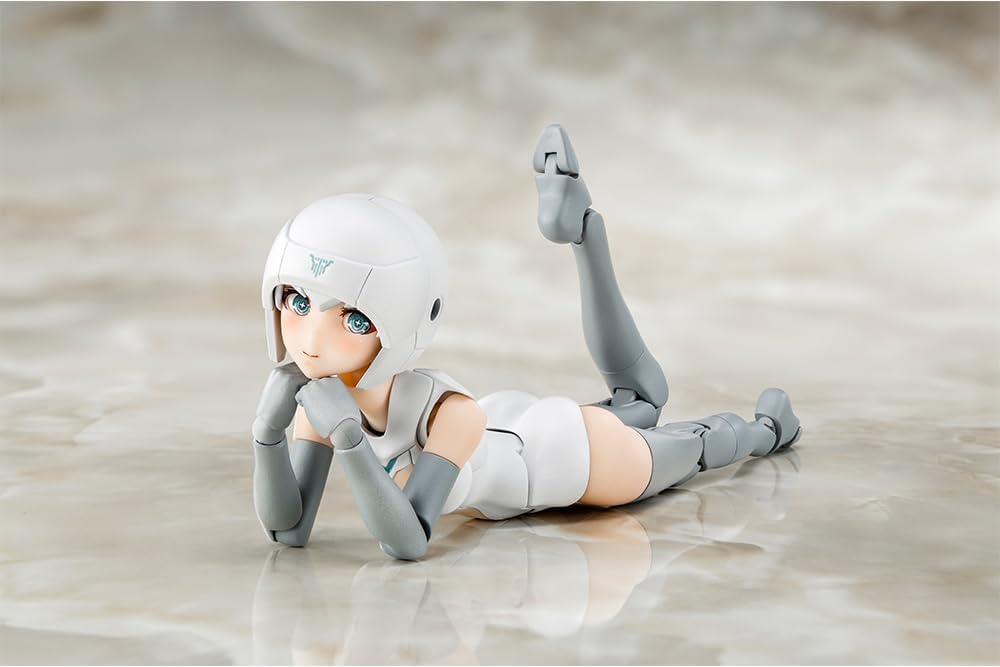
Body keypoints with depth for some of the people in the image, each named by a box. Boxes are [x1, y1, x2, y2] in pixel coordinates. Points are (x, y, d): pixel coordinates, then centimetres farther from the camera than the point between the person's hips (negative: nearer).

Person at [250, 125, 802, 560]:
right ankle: (579, 224, 38)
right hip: (502, 438, 5)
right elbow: (289, 530, -28)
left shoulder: (446, 412, -46)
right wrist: (268, 432, -45)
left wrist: (348, 438, -59)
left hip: (583, 452, -5)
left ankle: (761, 431, 58)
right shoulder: (321, 395, -29)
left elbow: (406, 543, -49)